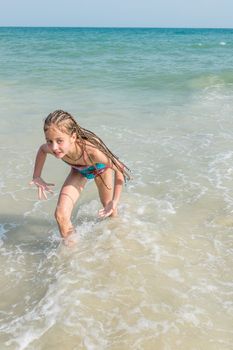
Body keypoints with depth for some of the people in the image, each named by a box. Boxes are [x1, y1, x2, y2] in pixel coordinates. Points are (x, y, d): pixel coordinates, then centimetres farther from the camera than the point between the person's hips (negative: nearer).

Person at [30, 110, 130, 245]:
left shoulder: (92, 150, -48)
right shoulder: (52, 147, -37)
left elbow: (119, 169, -32)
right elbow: (42, 149, -9)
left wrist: (115, 202, -33)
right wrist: (37, 177, -13)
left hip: (100, 168, -2)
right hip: (78, 171, 2)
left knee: (109, 209, 23)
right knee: (61, 215, -15)